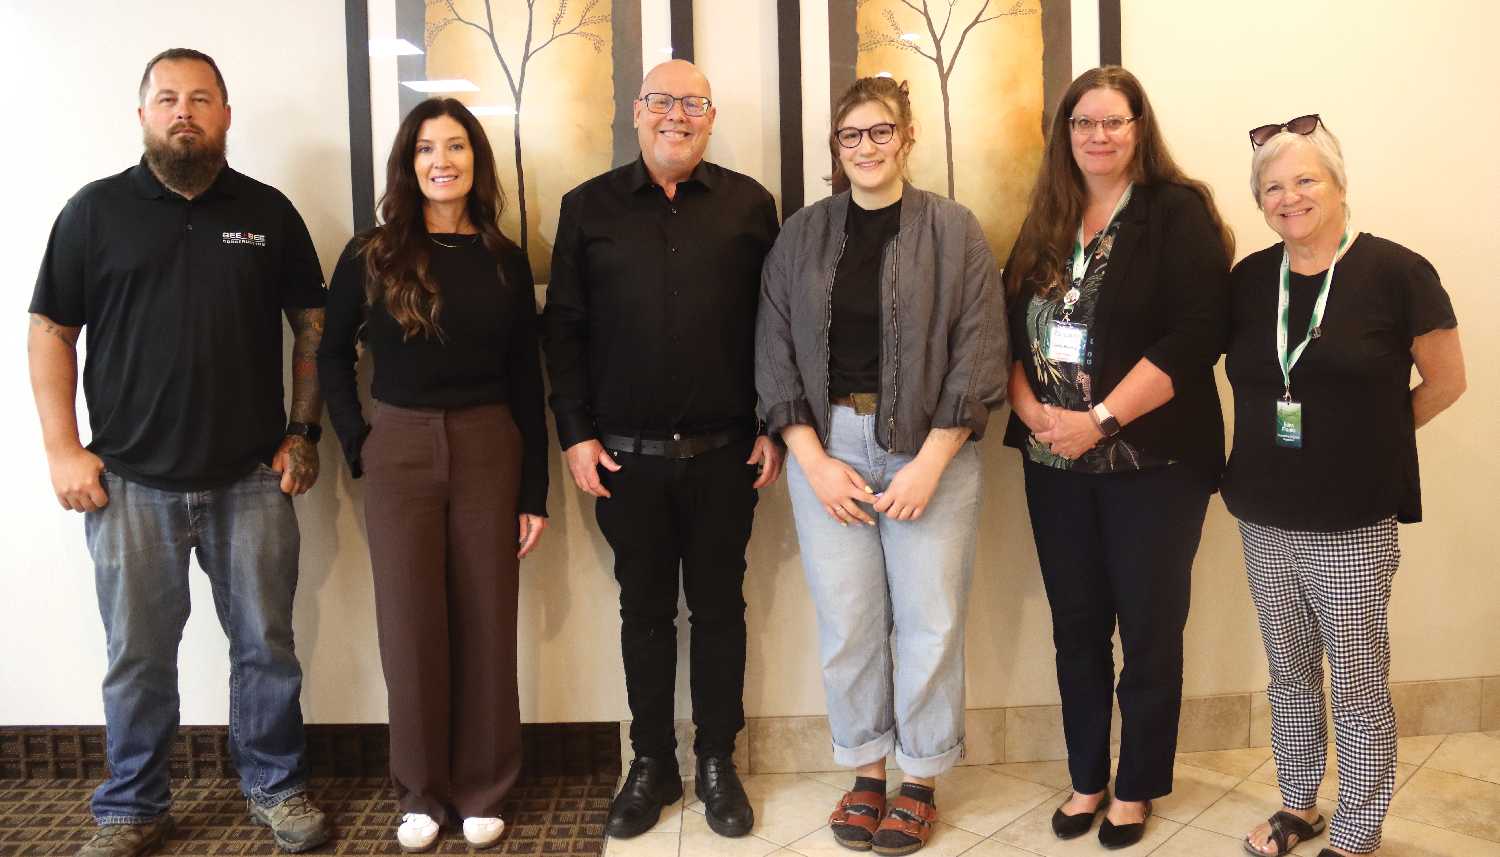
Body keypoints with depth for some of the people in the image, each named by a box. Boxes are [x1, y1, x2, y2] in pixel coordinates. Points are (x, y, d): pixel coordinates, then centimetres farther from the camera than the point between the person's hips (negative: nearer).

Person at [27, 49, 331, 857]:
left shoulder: (268, 212, 6)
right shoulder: (95, 210, 3)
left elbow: (312, 327, 8)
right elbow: (50, 333, 4)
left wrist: (303, 434, 2)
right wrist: (63, 450, -3)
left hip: (251, 479, 1)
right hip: (130, 482, 0)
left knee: (266, 645, 9)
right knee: (138, 655, 10)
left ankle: (276, 786, 28)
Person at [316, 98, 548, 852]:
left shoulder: (505, 260, 4)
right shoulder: (371, 255, 0)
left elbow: (525, 378, 5)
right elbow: (332, 354, 10)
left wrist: (534, 492, 2)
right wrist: (356, 444, -1)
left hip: (488, 451, 1)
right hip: (400, 454, -1)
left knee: (486, 626, 6)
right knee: (411, 627, 5)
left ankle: (482, 791, 22)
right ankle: (423, 792, 22)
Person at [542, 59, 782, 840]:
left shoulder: (749, 204, 3)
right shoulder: (589, 206, 4)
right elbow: (564, 328, 4)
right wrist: (576, 433, -2)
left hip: (724, 453, 0)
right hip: (626, 454, 1)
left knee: (718, 608, 10)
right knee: (644, 612, 12)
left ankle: (717, 762, 25)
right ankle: (651, 764, 27)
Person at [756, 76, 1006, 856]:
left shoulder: (953, 230, 0)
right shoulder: (802, 235, 7)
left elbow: (979, 356, -5)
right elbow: (775, 357, 4)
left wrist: (928, 463, -12)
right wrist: (814, 460, -6)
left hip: (928, 446, -2)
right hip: (825, 445, 2)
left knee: (929, 622, 3)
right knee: (846, 622, 6)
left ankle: (920, 779, 22)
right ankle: (865, 769, 25)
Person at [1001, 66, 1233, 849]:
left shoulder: (1177, 212, -5)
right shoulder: (1046, 224, 11)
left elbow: (1196, 334, -16)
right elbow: (1008, 328, 9)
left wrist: (1100, 419, -19)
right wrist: (1031, 409, -9)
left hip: (1152, 460, -4)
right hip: (1054, 462, 5)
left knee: (1149, 632, 6)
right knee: (1077, 628, 12)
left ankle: (1135, 788, 24)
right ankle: (1087, 779, 28)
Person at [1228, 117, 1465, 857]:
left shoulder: (1396, 271, -10)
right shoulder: (1248, 279, 3)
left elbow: (1446, 381, -1)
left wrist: (1364, 437, 3)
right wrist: (1270, 443, 4)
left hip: (1355, 523, -4)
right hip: (1264, 518, 5)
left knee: (1357, 686, 7)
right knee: (1289, 672, 18)